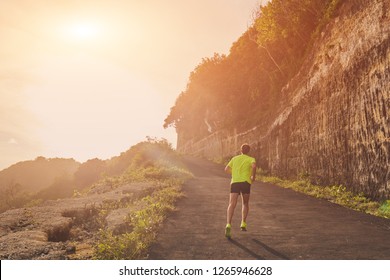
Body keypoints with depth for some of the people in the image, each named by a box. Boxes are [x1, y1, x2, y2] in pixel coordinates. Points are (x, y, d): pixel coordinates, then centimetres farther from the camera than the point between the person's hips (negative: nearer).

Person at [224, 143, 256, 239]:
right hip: (245, 182, -1)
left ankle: (228, 225, -32)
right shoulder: (251, 159, 12)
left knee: (232, 205, -11)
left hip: (234, 182, 1)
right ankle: (243, 224, 16)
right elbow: (254, 166, -12)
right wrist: (253, 176, 2)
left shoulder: (235, 158, 22)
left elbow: (226, 169, 20)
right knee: (245, 203, 23)